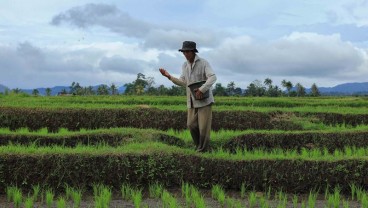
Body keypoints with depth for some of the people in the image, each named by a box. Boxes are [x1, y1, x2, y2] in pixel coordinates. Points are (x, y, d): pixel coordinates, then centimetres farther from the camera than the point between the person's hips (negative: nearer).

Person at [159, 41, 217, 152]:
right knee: (191, 124, 1)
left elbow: (213, 77, -21)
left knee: (203, 126, -3)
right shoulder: (185, 65, 9)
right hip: (192, 101, 6)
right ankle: (198, 145, 22)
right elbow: (183, 82, 9)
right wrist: (169, 76, -2)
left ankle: (202, 149, 11)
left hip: (204, 99, -5)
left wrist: (202, 89, -31)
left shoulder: (203, 63, -11)